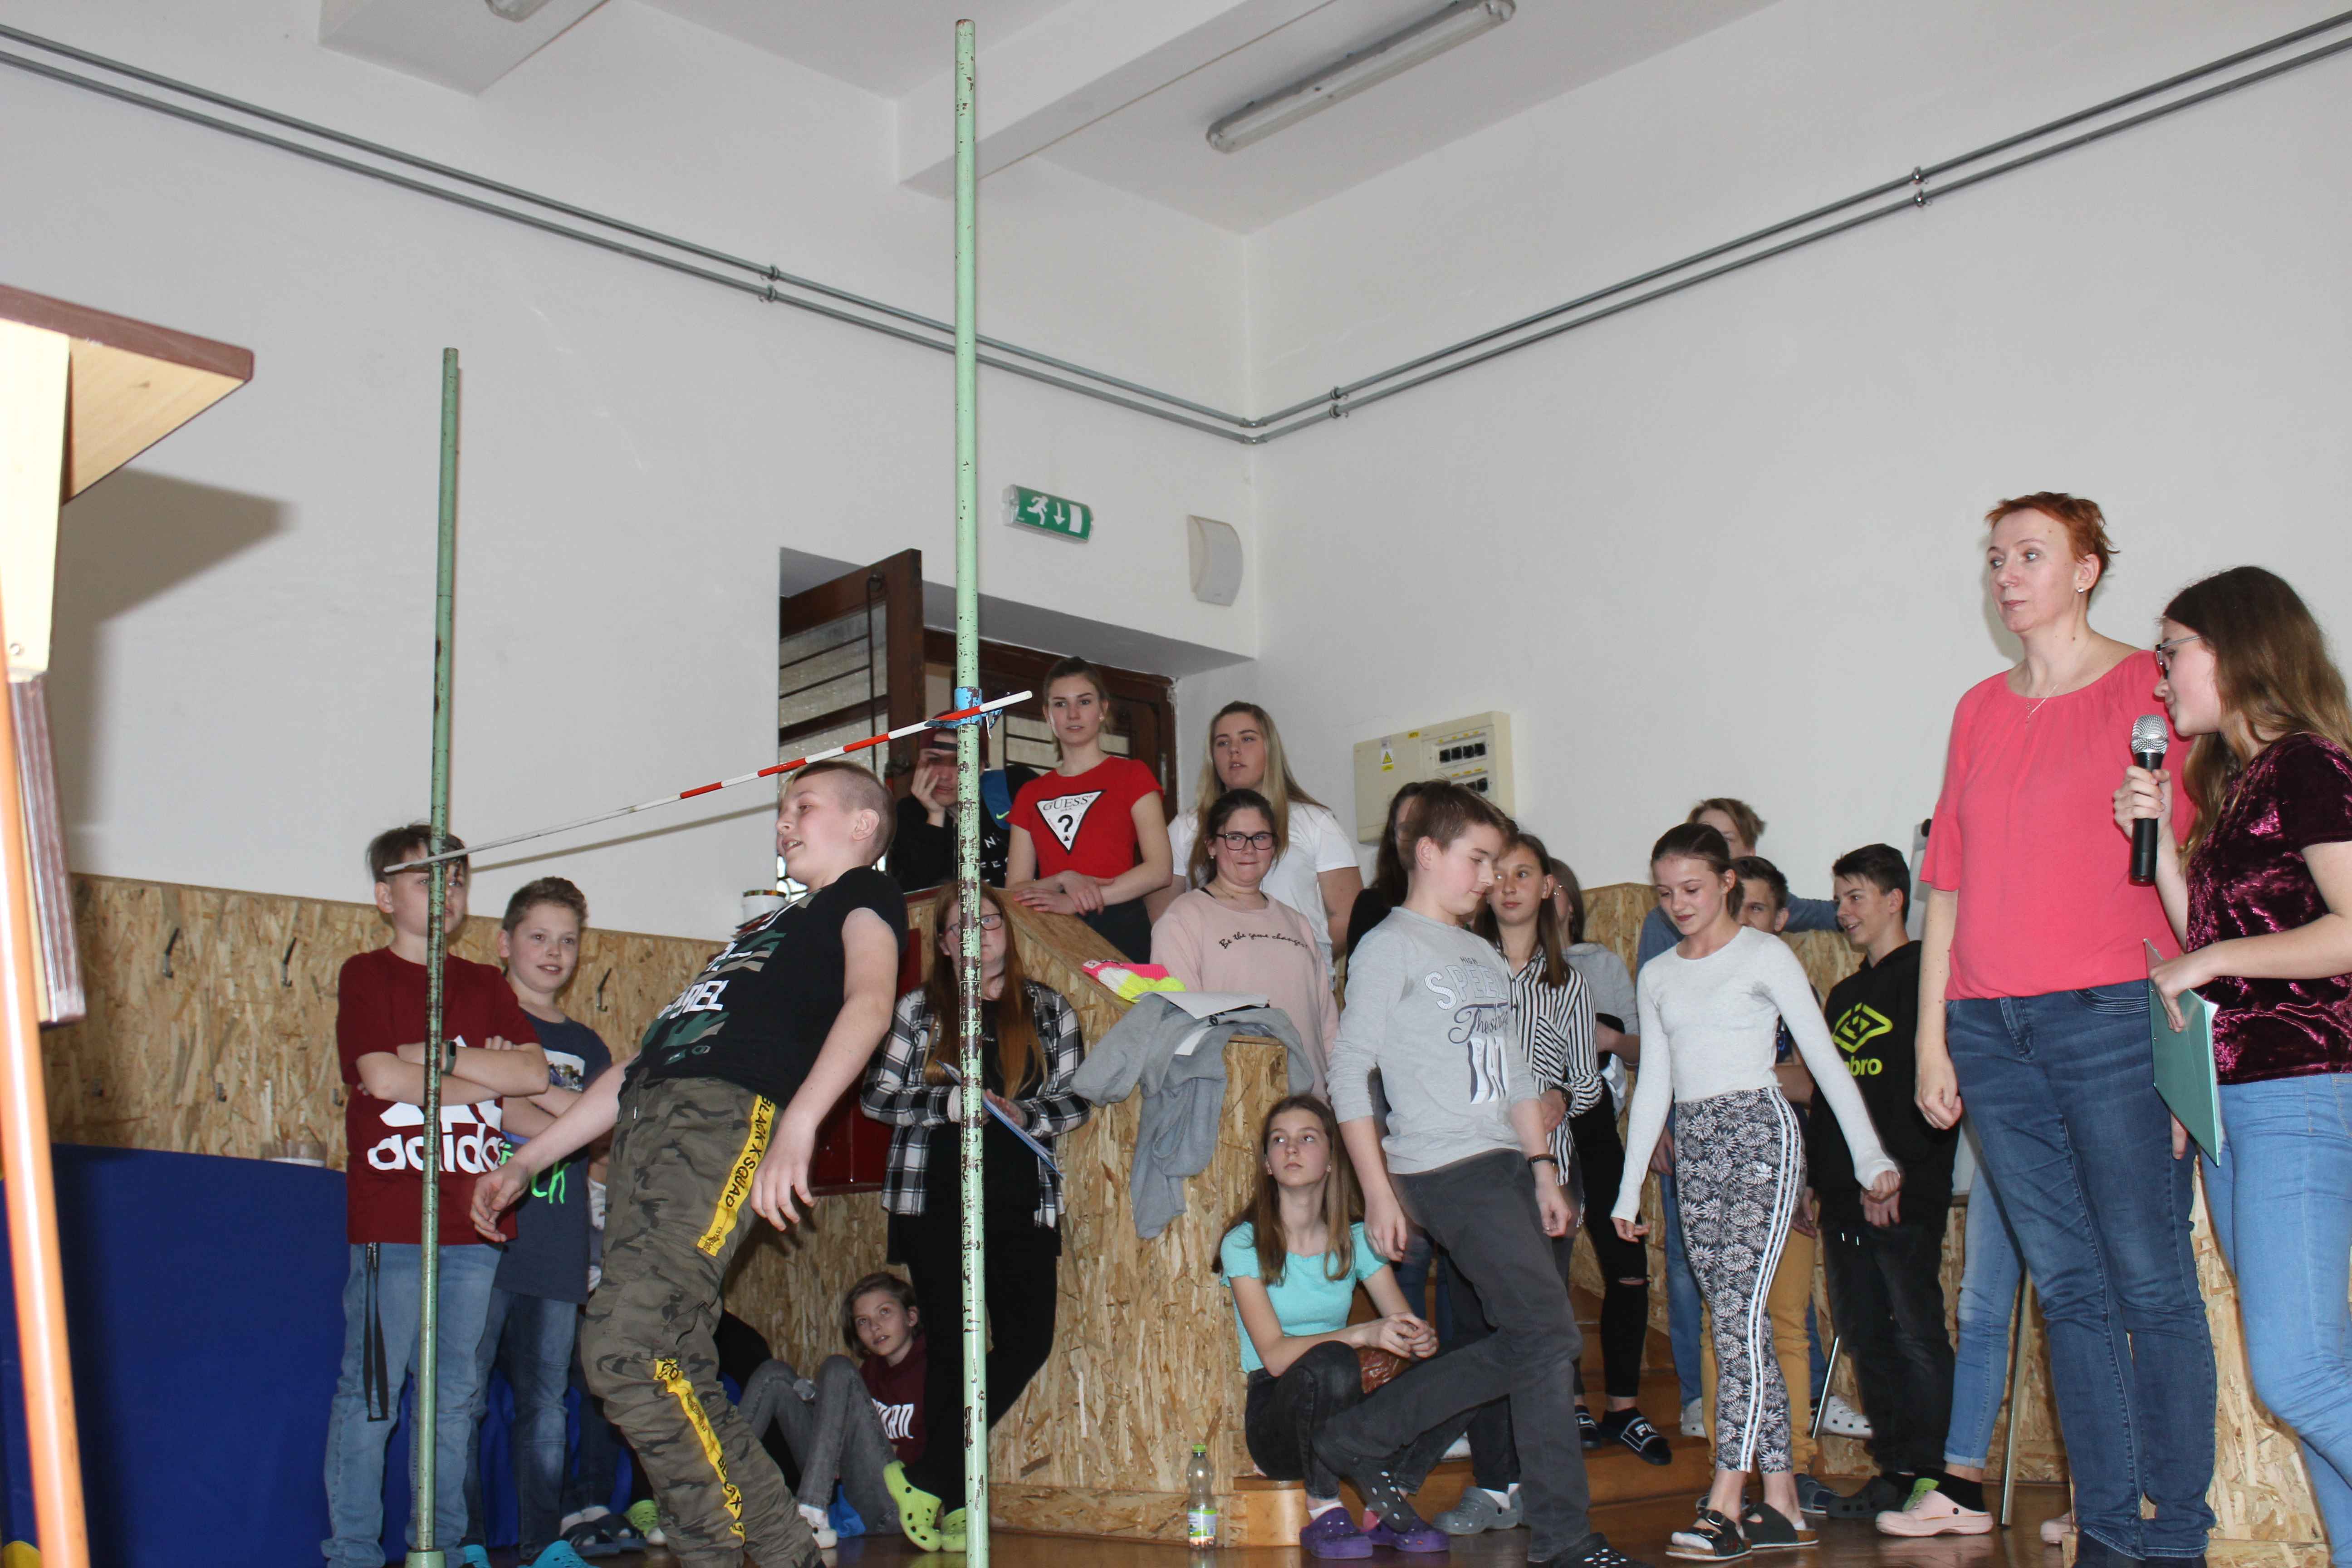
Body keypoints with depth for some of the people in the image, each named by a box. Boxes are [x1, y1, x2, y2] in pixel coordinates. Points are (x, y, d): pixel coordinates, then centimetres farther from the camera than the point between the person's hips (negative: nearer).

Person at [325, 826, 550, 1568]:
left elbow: (534, 1073, 2)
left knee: (457, 1394, 10)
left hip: (474, 1224, 4)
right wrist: (484, 1074, -2)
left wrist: (431, 1056, -5)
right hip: (389, 1221, -4)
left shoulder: (484, 985, 16)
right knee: (371, 1394, -2)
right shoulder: (366, 975, 4)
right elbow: (382, 1076, -12)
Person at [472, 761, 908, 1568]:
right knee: (674, 1368, -3)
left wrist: (796, 1126, -29)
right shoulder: (766, 927, 35)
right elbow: (646, 1061, 35)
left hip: (730, 1117, -8)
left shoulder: (865, 895, 12)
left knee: (625, 1349, -20)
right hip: (649, 1122, 8)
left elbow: (869, 1002, -11)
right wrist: (527, 1161, 31)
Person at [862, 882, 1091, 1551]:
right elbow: (876, 1097, 2)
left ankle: (924, 1478, 8)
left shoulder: (1048, 1009, 10)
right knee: (953, 1344, -1)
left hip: (1021, 1200, 2)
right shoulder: (920, 1009, 6)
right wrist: (950, 1104, -13)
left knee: (1029, 1340, -5)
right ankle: (952, 1497, 13)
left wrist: (1022, 1113, -10)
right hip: (936, 1200, -2)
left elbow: (1078, 1099, 8)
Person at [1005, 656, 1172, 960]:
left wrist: (1074, 902, -13)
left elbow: (1159, 870, -6)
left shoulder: (1131, 775, 6)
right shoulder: (1030, 795, 16)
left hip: (1122, 934, -3)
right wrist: (1064, 880, -12)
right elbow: (1015, 890, 9)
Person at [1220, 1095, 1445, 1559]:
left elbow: (1409, 1324, -1)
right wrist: (1364, 1334, -30)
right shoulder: (1244, 1243, -7)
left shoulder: (1356, 1240, 6)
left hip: (1340, 1414, 4)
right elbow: (1274, 1355, -17)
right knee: (1330, 1361, -35)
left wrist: (1422, 1340, -26)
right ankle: (1323, 1512, -15)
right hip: (1275, 1414, -4)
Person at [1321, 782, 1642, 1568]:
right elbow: (1349, 1073, -8)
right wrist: (1378, 1191, -12)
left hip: (1507, 1165, 8)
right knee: (1548, 1337, -11)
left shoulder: (1486, 958, 21)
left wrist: (1542, 1169, 14)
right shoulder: (1390, 949, -3)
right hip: (1446, 1171, -8)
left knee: (1521, 1348, 5)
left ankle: (1359, 1439, 18)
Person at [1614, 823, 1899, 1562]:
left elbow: (1824, 1058, -3)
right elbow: (1654, 1084, 18)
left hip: (1759, 1131, -6)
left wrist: (1870, 1156, -10)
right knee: (1735, 1322, 4)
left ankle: (1724, 1505, -18)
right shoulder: (1658, 975, 16)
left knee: (1738, 1310, -16)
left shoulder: (1764, 955, 1)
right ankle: (1781, 1504, 8)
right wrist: (1629, 1188, 15)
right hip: (1695, 1146, 6)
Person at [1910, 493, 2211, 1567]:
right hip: (1989, 1026, 5)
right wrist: (1932, 1036, 11)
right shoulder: (1978, 710, 16)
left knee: (2152, 1284, -2)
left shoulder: (2147, 689, 1)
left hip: (2108, 1014, -5)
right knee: (2069, 1290, 8)